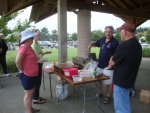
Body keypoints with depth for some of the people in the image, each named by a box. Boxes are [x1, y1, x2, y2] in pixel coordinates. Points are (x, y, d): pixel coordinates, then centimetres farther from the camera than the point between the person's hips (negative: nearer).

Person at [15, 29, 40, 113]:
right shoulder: (24, 47, -20)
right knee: (28, 94, 4)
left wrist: (37, 58, 11)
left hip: (32, 75, 10)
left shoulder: (29, 47, 10)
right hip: (27, 75, -10)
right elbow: (18, 61, -27)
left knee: (31, 93, 21)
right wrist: (22, 70, -16)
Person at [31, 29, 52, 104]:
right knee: (37, 82, 2)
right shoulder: (33, 44, -19)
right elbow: (37, 56, -23)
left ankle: (37, 96, 33)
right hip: (36, 64, -10)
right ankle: (35, 99, 16)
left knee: (38, 81, 18)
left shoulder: (36, 43, 11)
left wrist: (44, 53, 4)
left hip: (39, 64, 10)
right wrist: (45, 53, -13)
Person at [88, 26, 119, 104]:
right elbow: (96, 44, 23)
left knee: (108, 82, 8)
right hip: (100, 64, 7)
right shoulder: (102, 39, 6)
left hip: (108, 66, -6)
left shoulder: (115, 42, -13)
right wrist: (91, 44, 1)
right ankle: (100, 92, 40)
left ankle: (108, 96, 25)